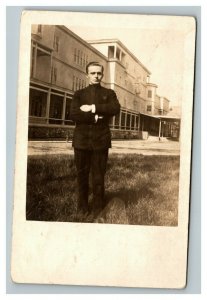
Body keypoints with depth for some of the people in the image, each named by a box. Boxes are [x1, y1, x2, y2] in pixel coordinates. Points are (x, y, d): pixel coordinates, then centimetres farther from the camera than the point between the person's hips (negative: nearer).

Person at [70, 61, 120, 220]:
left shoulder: (109, 93, 13)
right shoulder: (79, 94, 13)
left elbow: (115, 108, -9)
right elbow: (74, 115, -3)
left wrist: (93, 108, -13)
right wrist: (95, 117, -12)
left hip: (101, 140, -1)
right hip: (82, 139, 1)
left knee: (98, 176, 1)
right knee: (82, 175, 5)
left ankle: (98, 209, 11)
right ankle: (82, 207, 16)